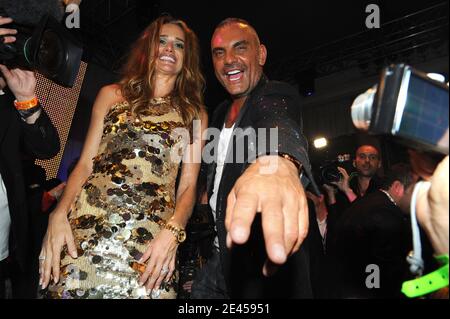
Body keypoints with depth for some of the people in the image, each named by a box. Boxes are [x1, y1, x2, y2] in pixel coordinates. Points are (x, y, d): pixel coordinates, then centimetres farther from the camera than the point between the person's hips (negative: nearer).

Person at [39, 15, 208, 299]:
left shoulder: (195, 113, 12)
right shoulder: (112, 95, 13)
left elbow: (188, 185, 6)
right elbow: (85, 164, 9)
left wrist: (173, 232, -12)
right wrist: (60, 213, -7)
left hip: (151, 235, 0)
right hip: (85, 223, 1)